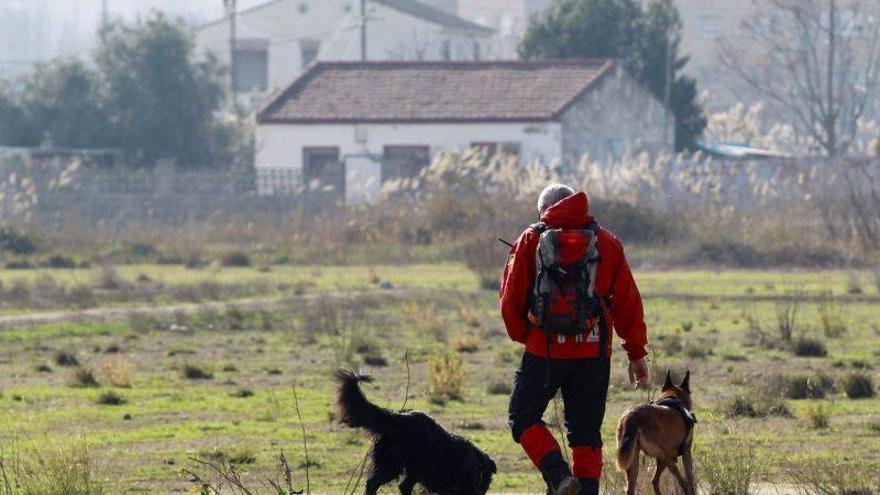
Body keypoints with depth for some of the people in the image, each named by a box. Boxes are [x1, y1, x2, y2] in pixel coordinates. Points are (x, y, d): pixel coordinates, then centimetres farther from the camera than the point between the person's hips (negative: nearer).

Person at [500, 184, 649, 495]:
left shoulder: (532, 240, 1)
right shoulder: (607, 242, 8)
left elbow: (511, 297, 1)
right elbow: (628, 302, 7)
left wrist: (522, 335, 18)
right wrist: (636, 353, 12)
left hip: (545, 350, -3)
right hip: (594, 353, 3)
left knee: (523, 418, 9)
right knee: (586, 432, 11)